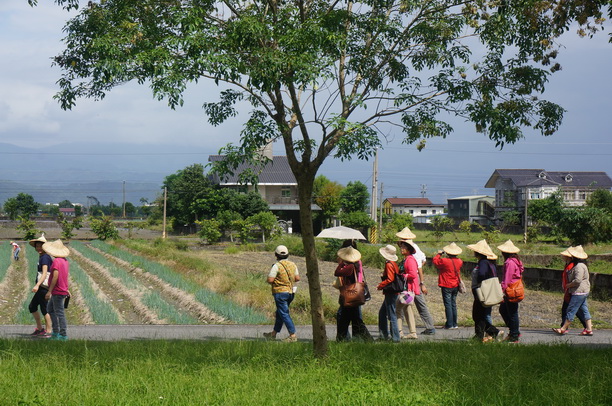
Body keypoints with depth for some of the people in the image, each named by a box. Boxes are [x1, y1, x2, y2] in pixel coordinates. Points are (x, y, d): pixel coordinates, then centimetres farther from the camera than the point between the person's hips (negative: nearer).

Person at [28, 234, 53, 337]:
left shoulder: (45, 257, -14)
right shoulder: (41, 257, 16)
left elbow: (44, 273, -23)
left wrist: (37, 285, -33)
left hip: (44, 287, -10)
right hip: (41, 288, 10)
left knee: (44, 309, -4)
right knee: (32, 307, 15)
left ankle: (48, 331, 4)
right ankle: (39, 328, 23)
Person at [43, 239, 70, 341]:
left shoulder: (56, 261, -17)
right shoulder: (65, 261, 10)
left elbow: (55, 276, -22)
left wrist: (49, 291, -19)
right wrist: (67, 289, 24)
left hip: (57, 291, -10)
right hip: (63, 290, 10)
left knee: (59, 312, -5)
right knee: (50, 309, 20)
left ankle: (63, 334, -3)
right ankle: (56, 331, 19)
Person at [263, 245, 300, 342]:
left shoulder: (277, 266, -15)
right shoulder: (293, 265, 5)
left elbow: (270, 280, -18)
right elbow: (297, 278, 9)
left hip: (280, 292, -8)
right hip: (291, 293, 8)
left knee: (284, 314, -5)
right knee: (279, 313, 18)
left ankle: (293, 335, -11)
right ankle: (273, 334, 29)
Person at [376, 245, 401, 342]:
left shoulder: (389, 264, -17)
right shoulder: (394, 263, 12)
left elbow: (390, 279, -22)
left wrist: (380, 285, -12)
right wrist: (383, 276, 11)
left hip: (390, 293, -10)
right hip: (392, 292, 10)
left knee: (392, 315, -6)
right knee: (382, 313, 19)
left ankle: (395, 337, -3)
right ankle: (384, 335, 25)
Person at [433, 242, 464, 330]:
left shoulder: (444, 261, -17)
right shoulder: (459, 262, -1)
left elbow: (435, 261, -2)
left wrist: (439, 254, 12)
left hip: (447, 286, -6)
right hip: (456, 286, 6)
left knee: (448, 304, -3)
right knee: (453, 304, 14)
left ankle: (449, 324, -5)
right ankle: (454, 324, 16)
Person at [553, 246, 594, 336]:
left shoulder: (579, 266, -19)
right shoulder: (580, 265, 15)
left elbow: (577, 280, -26)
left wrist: (568, 285, -13)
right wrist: (569, 285, 16)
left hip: (579, 292, -11)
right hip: (582, 292, 11)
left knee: (571, 310, -6)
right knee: (584, 310, 11)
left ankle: (563, 329, -2)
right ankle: (589, 329, 11)